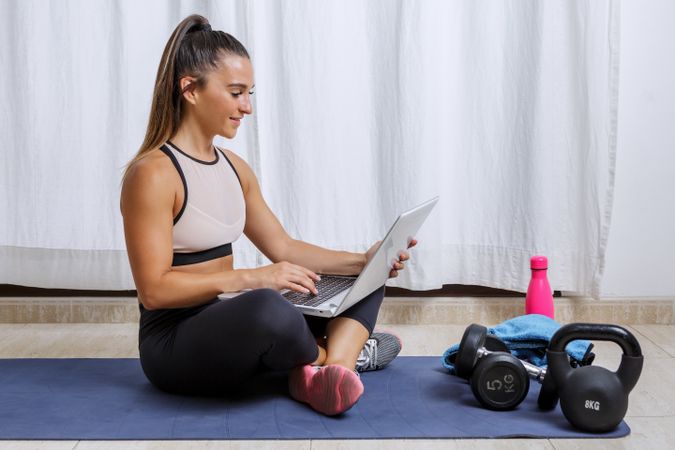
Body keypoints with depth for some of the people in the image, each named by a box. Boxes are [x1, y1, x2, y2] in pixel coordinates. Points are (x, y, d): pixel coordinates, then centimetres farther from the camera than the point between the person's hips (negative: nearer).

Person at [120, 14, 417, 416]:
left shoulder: (235, 168, 9)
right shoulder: (153, 173, -17)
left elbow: (282, 247, 12)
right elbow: (154, 289, -21)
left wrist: (363, 261, -1)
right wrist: (250, 279, -27)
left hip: (224, 328, 9)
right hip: (174, 345, -9)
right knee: (265, 307, -40)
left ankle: (326, 374, -19)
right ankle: (336, 354, -8)